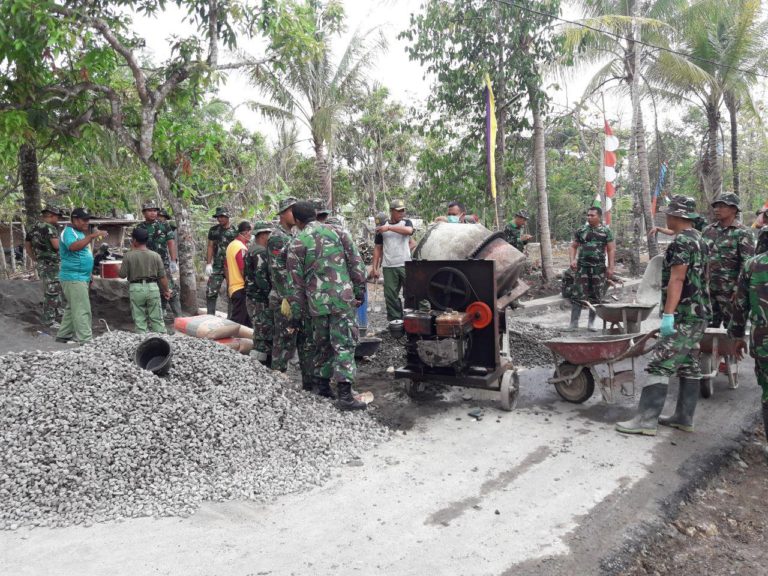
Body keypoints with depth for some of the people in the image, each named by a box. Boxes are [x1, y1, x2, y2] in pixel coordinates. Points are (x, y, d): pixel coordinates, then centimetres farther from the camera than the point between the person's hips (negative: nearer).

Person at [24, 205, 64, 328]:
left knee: (56, 291, 21)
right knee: (51, 293, -3)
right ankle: (49, 321, 2)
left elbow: (26, 244, 21)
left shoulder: (34, 228, 12)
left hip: (41, 264, 10)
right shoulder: (49, 227, -17)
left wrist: (35, 259, 24)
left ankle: (58, 313, 31)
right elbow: (57, 246, -24)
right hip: (50, 265, -10)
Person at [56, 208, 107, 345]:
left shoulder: (81, 233, 18)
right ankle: (85, 339, -10)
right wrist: (92, 236, -38)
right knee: (82, 310, -11)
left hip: (82, 277, 10)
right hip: (73, 277, -10)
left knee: (71, 308, 16)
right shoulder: (69, 232, -11)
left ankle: (64, 335, 26)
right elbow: (73, 246, -33)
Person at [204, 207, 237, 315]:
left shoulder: (235, 231, 1)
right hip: (217, 267, 2)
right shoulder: (213, 230, 7)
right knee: (211, 292, -3)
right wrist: (208, 263, -2)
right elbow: (210, 247, 7)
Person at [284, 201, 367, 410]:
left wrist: (295, 313, 7)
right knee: (344, 345, -1)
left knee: (323, 344, 19)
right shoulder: (336, 231, 6)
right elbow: (356, 262, 4)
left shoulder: (296, 244, 1)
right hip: (343, 299, -1)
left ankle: (322, 385, 28)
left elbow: (295, 282, 1)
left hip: (317, 303, 1)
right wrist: (359, 291, 12)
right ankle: (345, 395, -6)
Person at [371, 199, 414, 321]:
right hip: (389, 267, 2)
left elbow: (409, 230, -19)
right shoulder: (382, 227, 11)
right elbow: (377, 248, 11)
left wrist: (389, 228, -17)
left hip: (405, 265, -1)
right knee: (391, 296, 3)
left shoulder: (406, 222, 6)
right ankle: (395, 321, 10)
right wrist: (375, 268, 5)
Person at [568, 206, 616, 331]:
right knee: (578, 295, -5)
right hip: (582, 267, 0)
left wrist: (610, 267, -5)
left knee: (596, 297, 6)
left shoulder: (606, 231, 4)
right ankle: (574, 323, -2)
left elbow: (611, 250, 3)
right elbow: (573, 247, 12)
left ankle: (591, 323, 17)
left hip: (599, 268, 0)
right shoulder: (581, 231, 8)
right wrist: (572, 260, -6)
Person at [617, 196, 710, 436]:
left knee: (659, 366, -10)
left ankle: (646, 420, -9)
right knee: (689, 367, 13)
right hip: (698, 313, 10)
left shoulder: (682, 241, -15)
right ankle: (684, 417, 19)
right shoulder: (699, 240, 16)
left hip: (683, 316, -10)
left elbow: (677, 280, -23)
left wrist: (668, 314, -25)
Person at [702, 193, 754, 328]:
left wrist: (738, 290, -17)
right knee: (709, 325, 14)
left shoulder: (742, 233, -8)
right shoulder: (708, 230, 9)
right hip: (707, 287, 5)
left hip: (729, 290, -5)